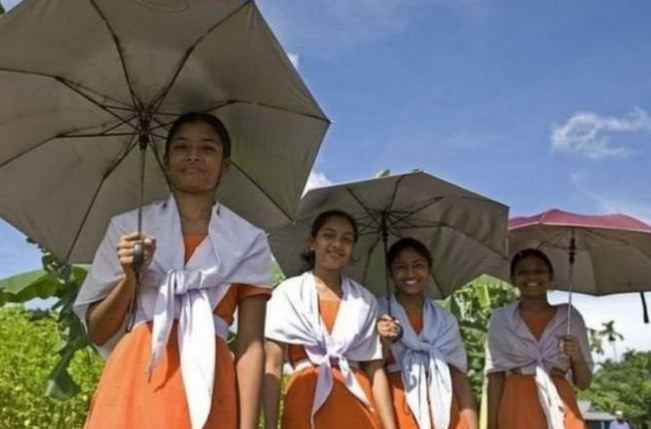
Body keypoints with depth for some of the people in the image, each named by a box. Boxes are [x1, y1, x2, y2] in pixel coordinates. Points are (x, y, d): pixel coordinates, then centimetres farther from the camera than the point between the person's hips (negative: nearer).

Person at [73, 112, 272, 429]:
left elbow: (250, 345, -3)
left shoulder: (248, 242, 4)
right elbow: (97, 332, 7)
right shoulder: (128, 227, 7)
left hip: (207, 390, 0)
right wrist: (130, 278, -10)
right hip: (131, 384, 1)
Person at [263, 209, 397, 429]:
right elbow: (272, 367, -4)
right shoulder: (288, 293, 2)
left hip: (359, 406, 2)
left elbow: (375, 370, 5)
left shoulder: (365, 300, 10)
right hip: (306, 405, -2)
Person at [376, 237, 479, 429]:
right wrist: (381, 343, -19)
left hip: (444, 412, 3)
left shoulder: (446, 320, 13)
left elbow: (460, 379, 11)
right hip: (397, 411, -2)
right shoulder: (377, 315, 4)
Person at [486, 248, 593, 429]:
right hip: (517, 412, -1)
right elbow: (495, 377, 5)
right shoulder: (500, 319, 6)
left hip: (561, 410, 1)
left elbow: (584, 382, 10)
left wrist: (577, 358, -10)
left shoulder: (570, 317, 7)